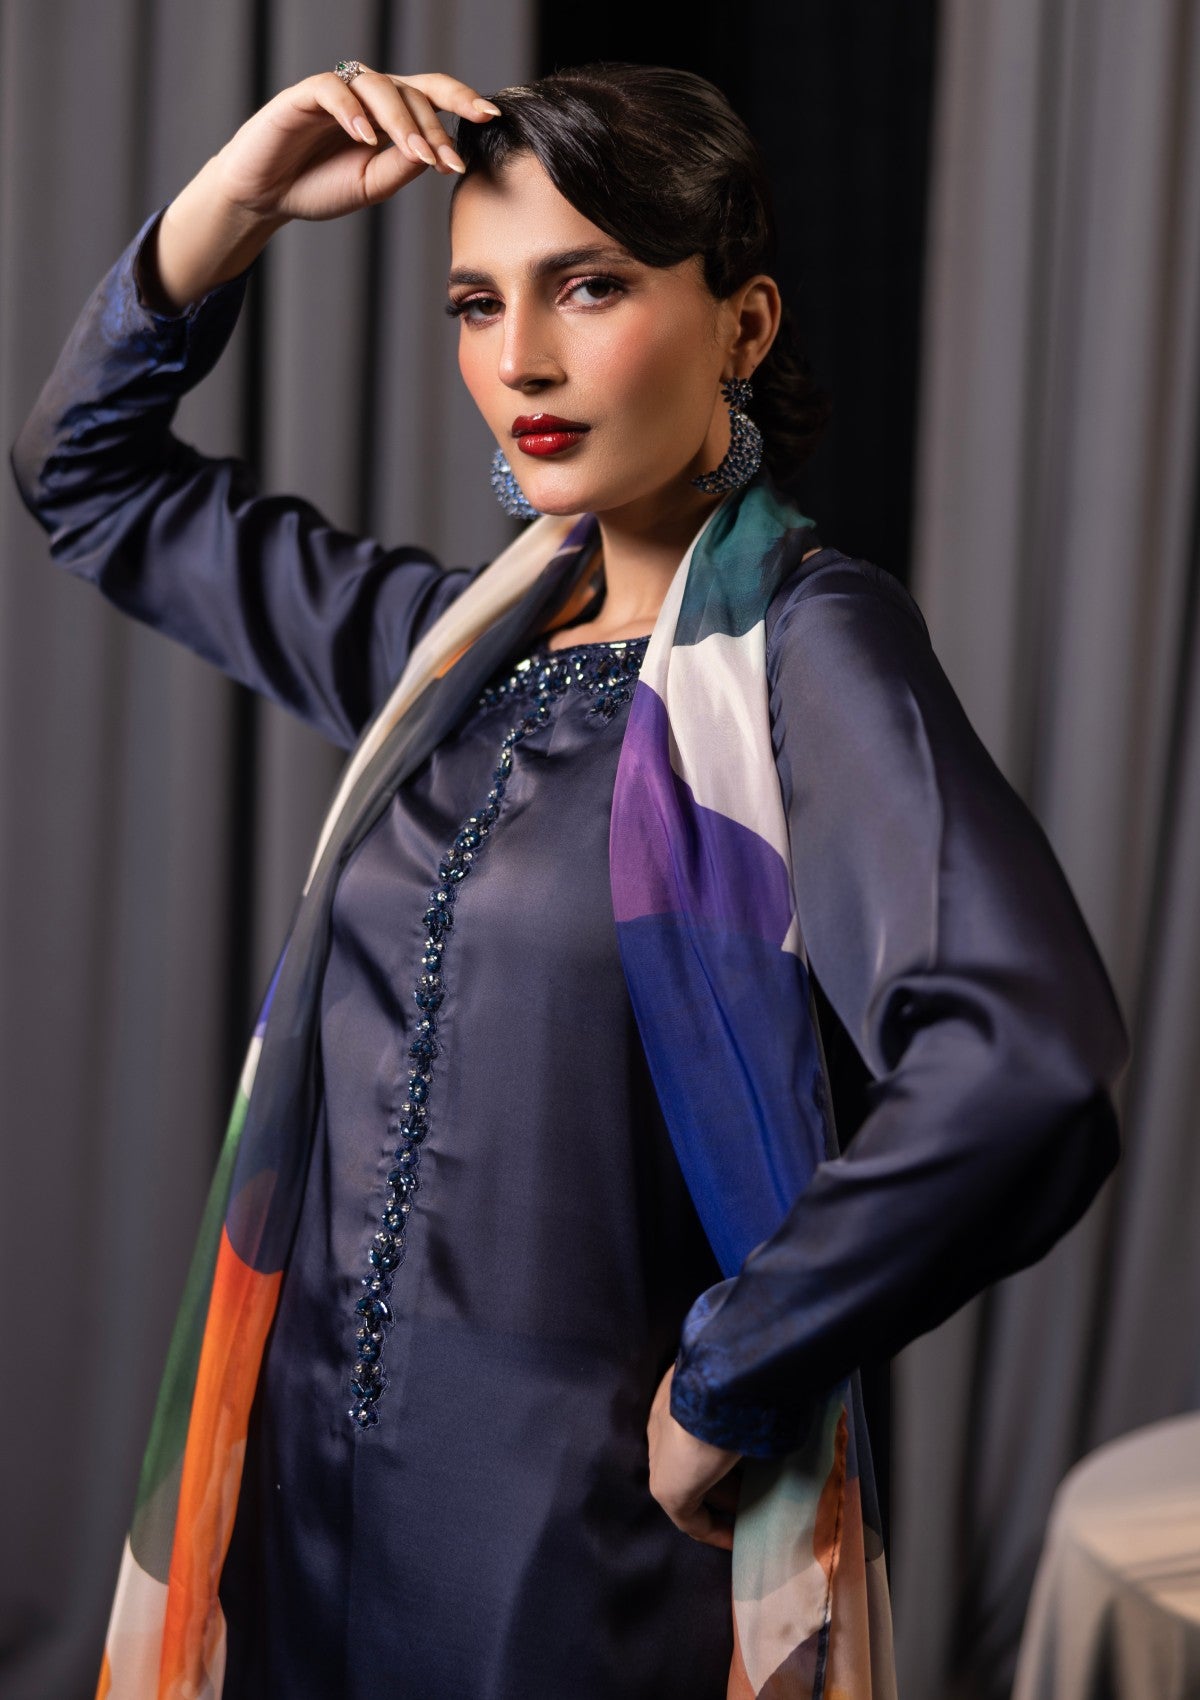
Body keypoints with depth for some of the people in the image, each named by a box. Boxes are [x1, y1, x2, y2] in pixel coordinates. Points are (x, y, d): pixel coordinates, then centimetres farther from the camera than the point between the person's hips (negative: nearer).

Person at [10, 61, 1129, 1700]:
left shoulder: (804, 646, -13)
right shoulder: (471, 638, 5)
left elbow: (1024, 1072, -30)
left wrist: (723, 1384, -20)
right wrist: (238, 198, 3)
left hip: (589, 1534, -6)